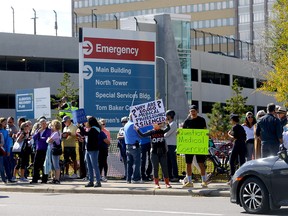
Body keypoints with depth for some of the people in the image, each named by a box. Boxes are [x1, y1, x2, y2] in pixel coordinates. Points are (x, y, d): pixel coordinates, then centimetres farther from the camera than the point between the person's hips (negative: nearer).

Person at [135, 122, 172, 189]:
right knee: (155, 168, 2)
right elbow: (143, 135, -6)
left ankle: (167, 183, 12)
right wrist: (137, 130, -21)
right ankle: (156, 183, 8)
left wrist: (167, 123, -27)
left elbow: (168, 128, -10)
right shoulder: (151, 132, 1)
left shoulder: (162, 131, 5)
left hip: (163, 153, 1)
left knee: (165, 168, 4)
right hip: (154, 153, -1)